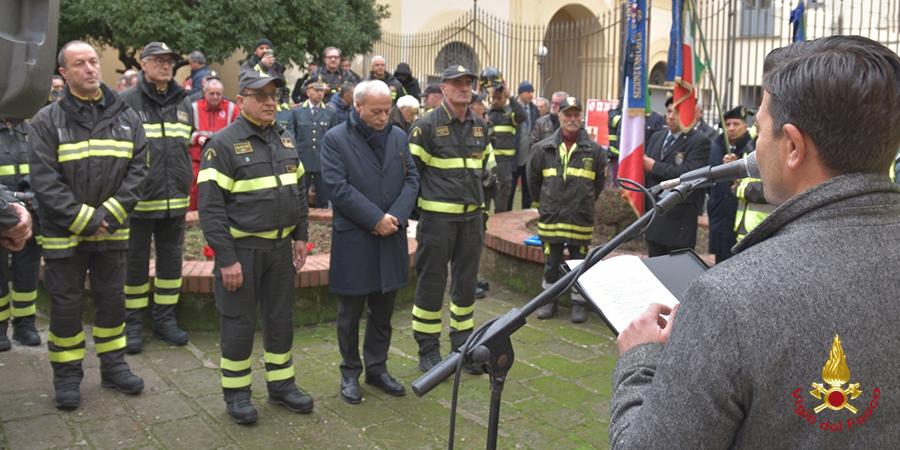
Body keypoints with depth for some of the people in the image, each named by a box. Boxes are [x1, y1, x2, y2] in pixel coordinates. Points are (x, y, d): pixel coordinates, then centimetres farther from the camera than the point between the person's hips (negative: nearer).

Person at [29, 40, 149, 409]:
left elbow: (138, 169, 0)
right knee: (66, 305, 6)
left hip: (111, 231, 3)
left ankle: (113, 365, 28)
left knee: (112, 300, 13)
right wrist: (83, 219, -16)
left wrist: (109, 214, -11)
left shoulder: (126, 117, 6)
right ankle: (67, 375, 21)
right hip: (64, 233, -3)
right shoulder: (47, 121, -4)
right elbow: (44, 180, -10)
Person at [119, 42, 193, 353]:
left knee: (171, 260, 11)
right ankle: (133, 322, 18)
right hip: (139, 200, -4)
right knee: (135, 262, 5)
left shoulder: (183, 102, 11)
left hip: (174, 200, 5)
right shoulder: (126, 101, -5)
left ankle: (165, 318, 23)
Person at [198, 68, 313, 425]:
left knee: (281, 317, 14)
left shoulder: (284, 138, 9)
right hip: (242, 248, -6)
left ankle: (281, 384, 29)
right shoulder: (224, 143, -11)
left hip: (281, 246, 6)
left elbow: (299, 190, 18)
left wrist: (300, 236, 11)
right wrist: (226, 259, -17)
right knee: (240, 322, 5)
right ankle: (236, 392, 21)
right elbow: (211, 206, -14)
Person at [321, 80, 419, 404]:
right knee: (351, 312, 7)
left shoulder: (398, 137, 9)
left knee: (383, 311, 13)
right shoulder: (335, 139, -5)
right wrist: (376, 219, -17)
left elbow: (411, 179, 6)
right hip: (352, 240, -4)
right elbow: (337, 187, -13)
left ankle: (377, 368, 28)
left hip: (392, 238, 4)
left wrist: (396, 217, -10)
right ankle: (350, 373, 22)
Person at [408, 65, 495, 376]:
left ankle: (463, 347, 24)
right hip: (437, 217, -6)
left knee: (466, 282, 12)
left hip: (471, 216, 6)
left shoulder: (480, 126, 12)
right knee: (432, 282, 1)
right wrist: (415, 208, -7)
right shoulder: (427, 125, -7)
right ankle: (428, 351, 14)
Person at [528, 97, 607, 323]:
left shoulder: (594, 150, 0)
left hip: (581, 218, -1)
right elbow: (533, 179, 14)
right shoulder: (543, 148, 1)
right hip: (551, 217, 1)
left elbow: (599, 181, 13)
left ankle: (578, 302, 20)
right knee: (551, 262, 9)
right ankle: (549, 300, 23)